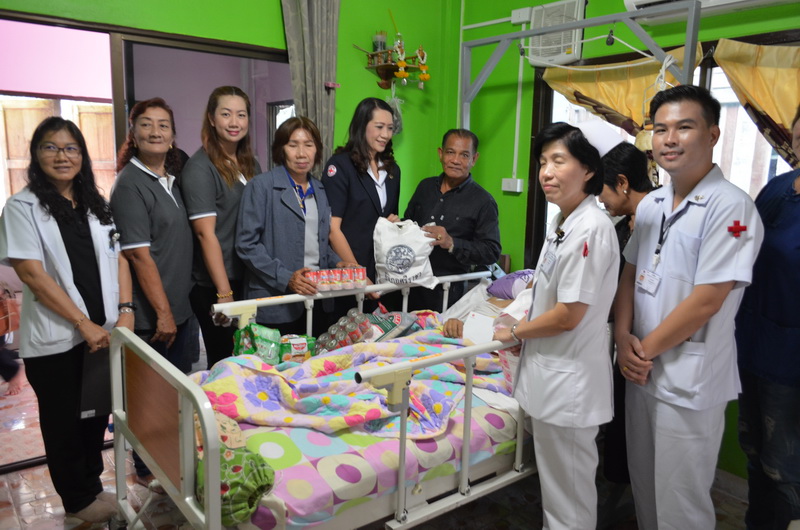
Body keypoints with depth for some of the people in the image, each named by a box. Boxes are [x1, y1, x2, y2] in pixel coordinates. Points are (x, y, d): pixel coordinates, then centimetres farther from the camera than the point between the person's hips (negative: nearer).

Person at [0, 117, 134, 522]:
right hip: (54, 339, -4)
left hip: (102, 332, 4)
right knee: (63, 420, 11)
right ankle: (80, 500, 28)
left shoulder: (97, 204, 10)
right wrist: (84, 324, -16)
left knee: (97, 411, 14)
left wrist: (125, 310, -5)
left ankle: (92, 484, 34)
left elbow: (118, 258, 8)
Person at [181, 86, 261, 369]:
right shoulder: (199, 168, -10)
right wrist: (224, 293, -19)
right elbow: (205, 233, -16)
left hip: (249, 280, 7)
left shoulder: (250, 164, 11)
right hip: (214, 287, -6)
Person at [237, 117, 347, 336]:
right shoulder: (261, 186, -5)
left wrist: (337, 263, 1)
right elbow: (246, 244, -11)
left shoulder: (319, 189, 13)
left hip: (317, 300, 6)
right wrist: (286, 278, -20)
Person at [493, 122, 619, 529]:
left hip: (570, 378, -9)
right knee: (553, 481, 25)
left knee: (570, 493, 10)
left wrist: (515, 333, -8)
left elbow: (569, 315, -22)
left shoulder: (591, 228, -22)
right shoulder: (562, 221, 8)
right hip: (549, 370, 9)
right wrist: (523, 324, 6)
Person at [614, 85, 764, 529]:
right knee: (642, 485, 22)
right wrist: (623, 339, -5)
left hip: (688, 382, -6)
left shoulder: (731, 208, -16)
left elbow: (706, 300, -20)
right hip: (641, 372, 7)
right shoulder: (651, 204, 7)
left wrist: (646, 350, -12)